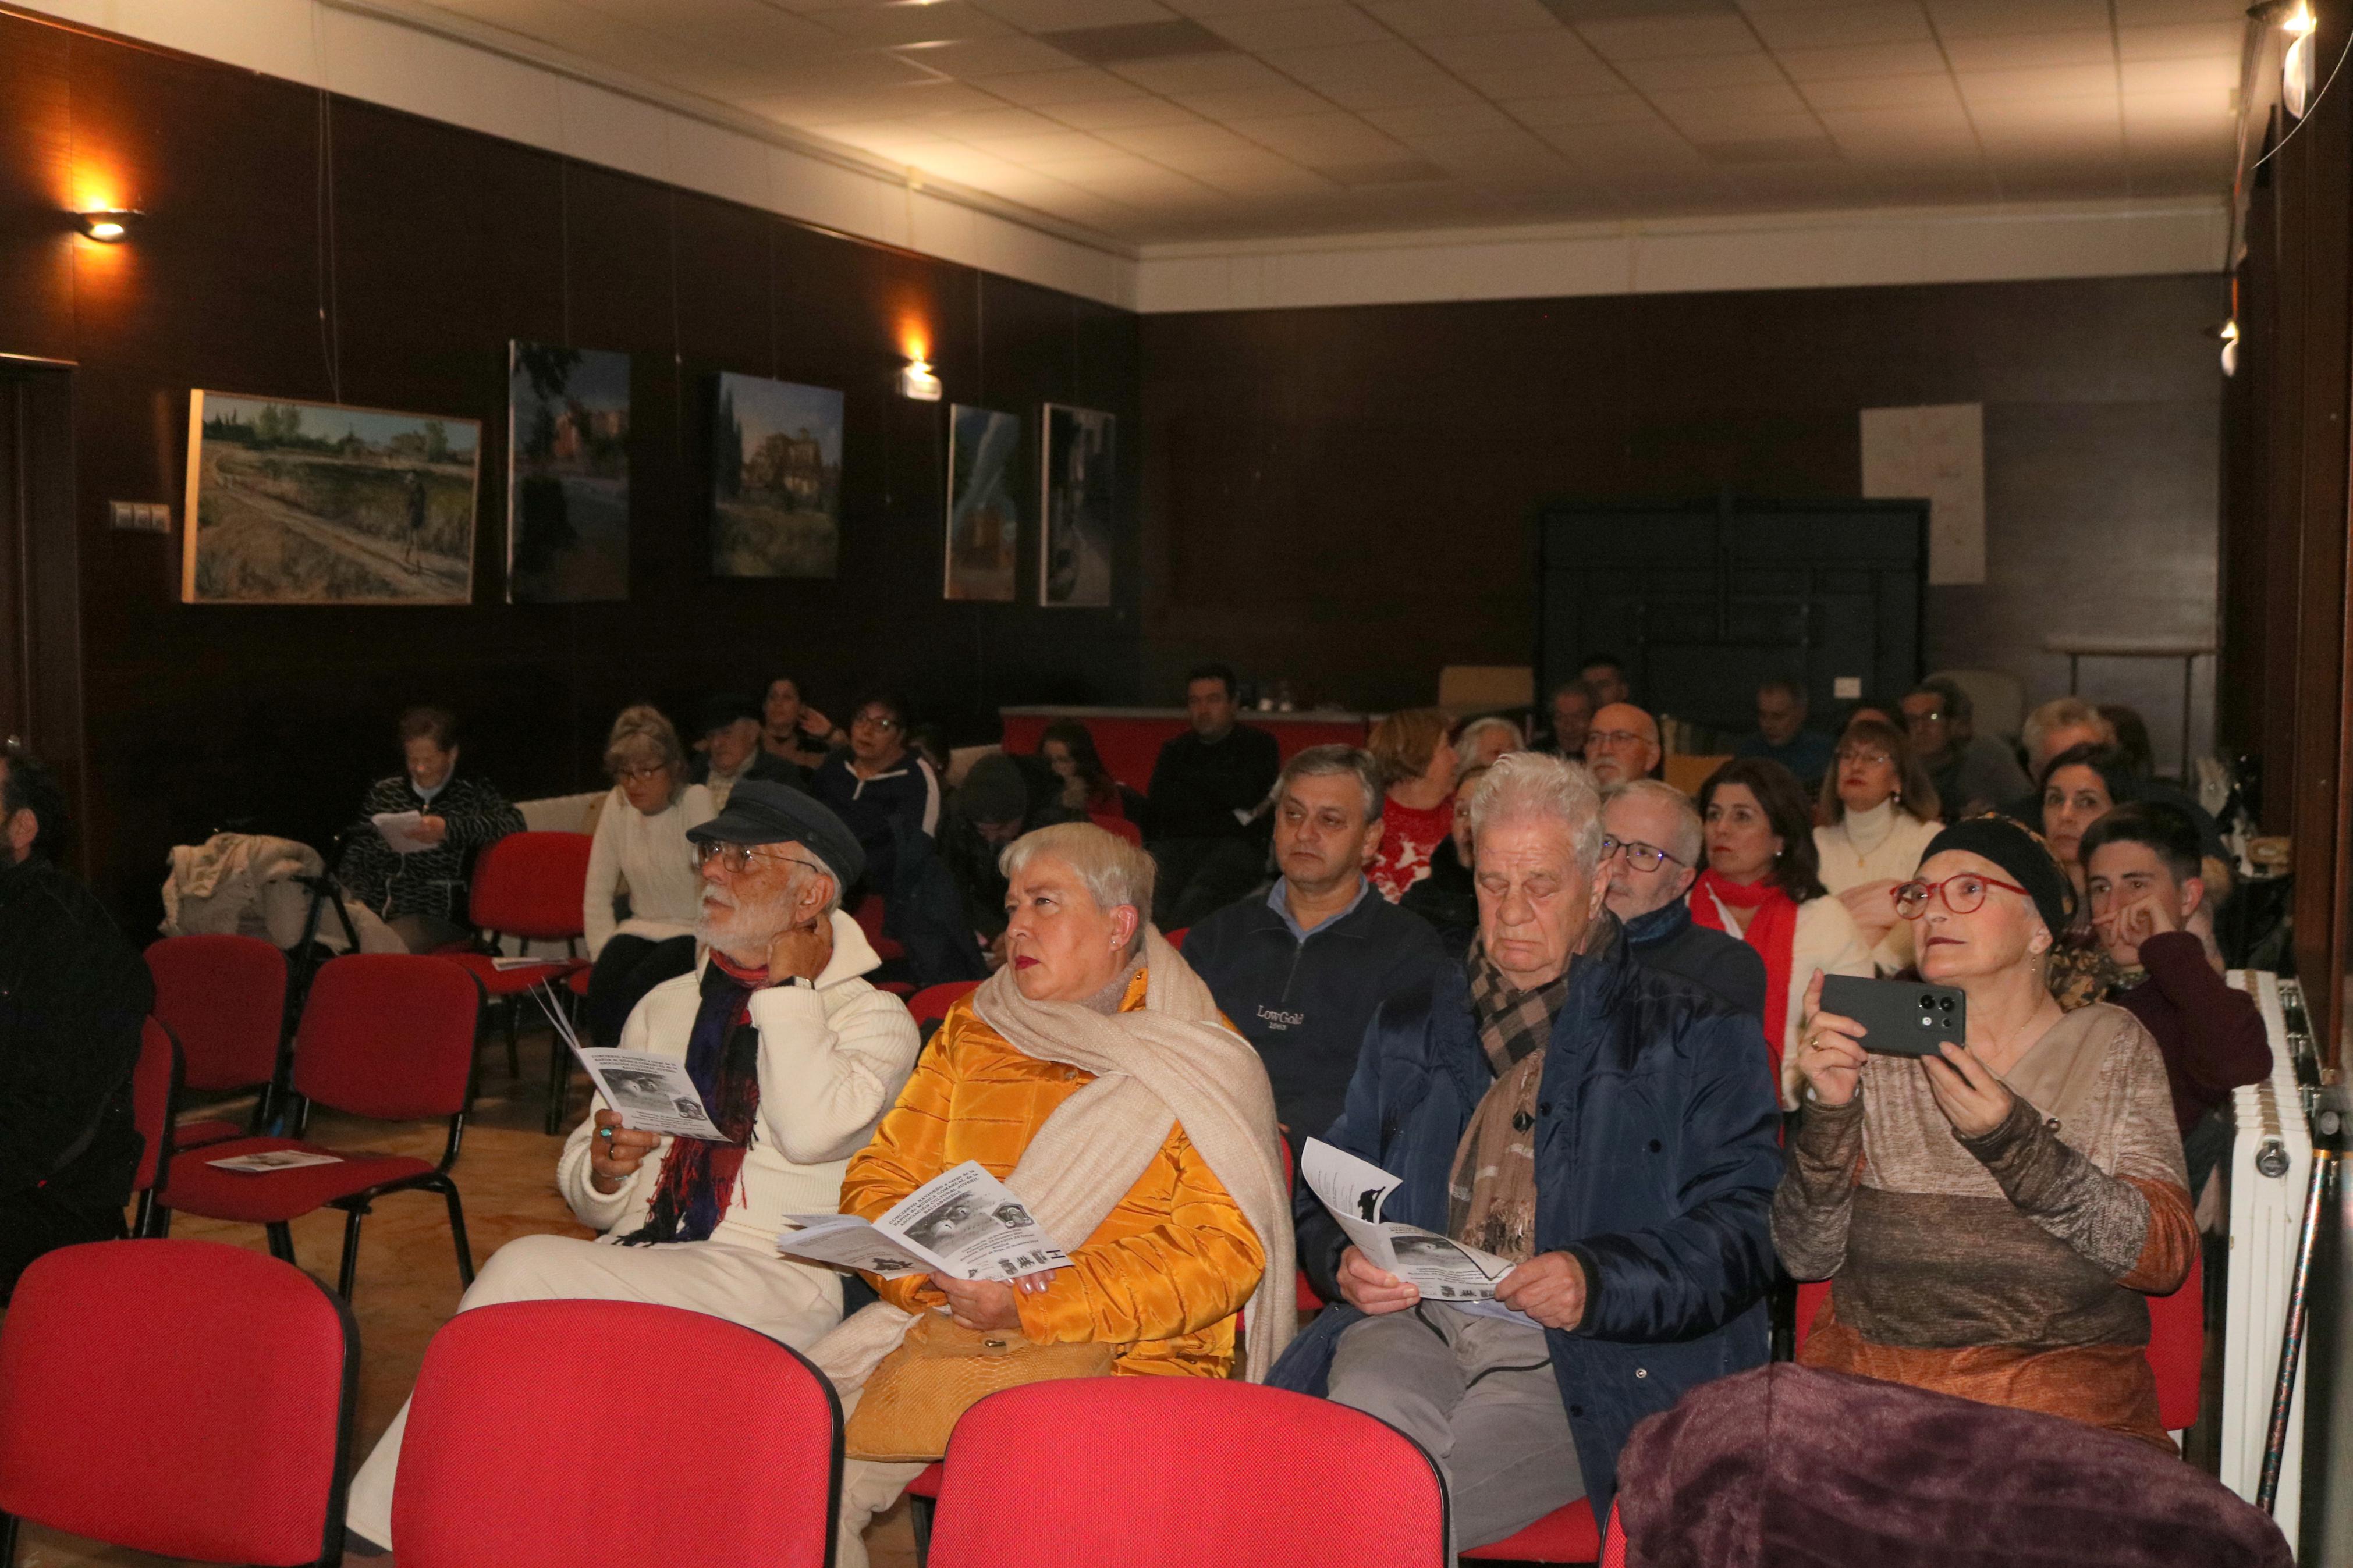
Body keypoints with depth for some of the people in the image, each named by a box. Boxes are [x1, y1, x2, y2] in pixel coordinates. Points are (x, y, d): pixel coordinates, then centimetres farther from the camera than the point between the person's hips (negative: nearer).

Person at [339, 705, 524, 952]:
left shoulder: (474, 792, 7)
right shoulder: (382, 793, 18)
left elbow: (513, 823, -12)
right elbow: (355, 862, 17)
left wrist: (449, 829, -22)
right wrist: (357, 906, -3)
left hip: (446, 920, -4)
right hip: (382, 916, 4)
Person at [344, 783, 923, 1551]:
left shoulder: (873, 1018, 4)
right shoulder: (666, 1005, 21)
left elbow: (811, 1129, -20)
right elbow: (588, 1197, 23)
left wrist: (787, 980, -8)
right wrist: (607, 1167, -3)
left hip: (774, 1280, -5)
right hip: (637, 1268, 5)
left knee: (527, 1270, -26)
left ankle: (388, 1523, -16)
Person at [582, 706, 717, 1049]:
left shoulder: (696, 801, -12)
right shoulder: (618, 805, 2)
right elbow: (597, 894, 4)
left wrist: (703, 963, -20)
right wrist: (604, 956, -5)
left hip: (693, 932, -4)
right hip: (642, 927, 4)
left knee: (639, 985, -29)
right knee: (604, 982, -25)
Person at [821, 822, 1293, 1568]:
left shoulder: (1205, 1065, 3)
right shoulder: (970, 1033, 18)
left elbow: (1225, 1249, -8)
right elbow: (879, 1181, 13)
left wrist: (1031, 1308, -17)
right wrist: (943, 1270, -10)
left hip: (1130, 1352, -4)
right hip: (944, 1330, 4)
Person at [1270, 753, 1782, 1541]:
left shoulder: (1695, 1038, 10)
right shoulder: (1411, 1026, 24)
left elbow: (1740, 1230, 1)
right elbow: (1330, 1189, 24)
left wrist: (1597, 1283, -16)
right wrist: (1346, 1260, 0)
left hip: (1599, 1355, -3)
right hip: (1415, 1319, 4)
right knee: (1367, 1402, -31)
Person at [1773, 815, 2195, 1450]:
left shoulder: (2110, 1044, 6)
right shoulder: (1877, 1044, 8)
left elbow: (2166, 1256, -6)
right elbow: (1807, 1256, 2)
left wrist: (2012, 1140, -19)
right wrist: (1830, 1113, -14)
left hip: (2064, 1387, -2)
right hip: (1870, 1375, 2)